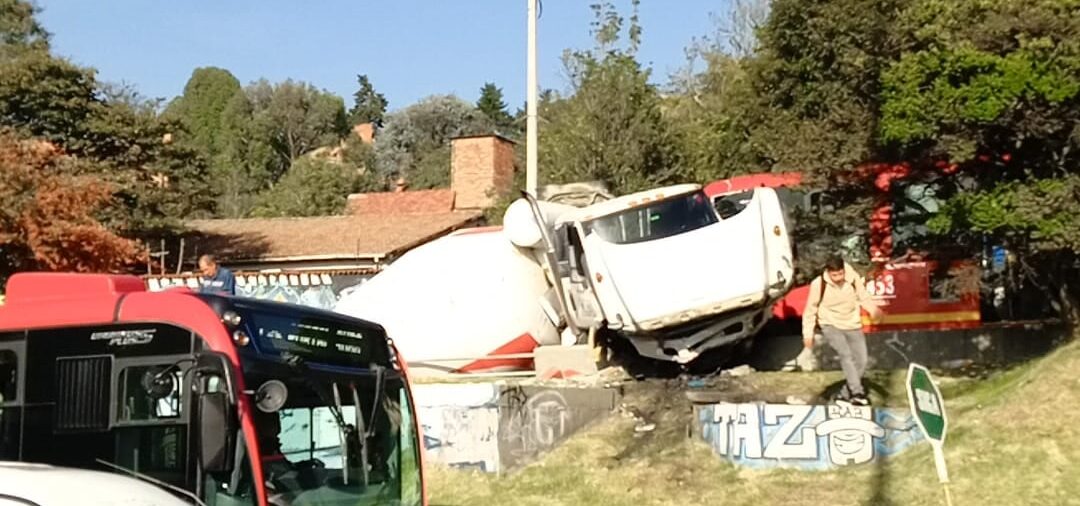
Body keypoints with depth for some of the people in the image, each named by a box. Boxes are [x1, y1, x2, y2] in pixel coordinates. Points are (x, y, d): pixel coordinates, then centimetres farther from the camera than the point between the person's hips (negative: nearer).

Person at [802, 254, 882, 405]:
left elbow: (864, 297, -1)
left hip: (853, 326, 4)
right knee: (846, 354, -25)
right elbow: (811, 309, -6)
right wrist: (808, 333, -5)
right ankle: (857, 393, -29)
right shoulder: (819, 284, -18)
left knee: (861, 362, 2)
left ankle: (846, 394, 18)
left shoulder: (854, 278, -14)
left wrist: (873, 309, -21)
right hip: (831, 326, -3)